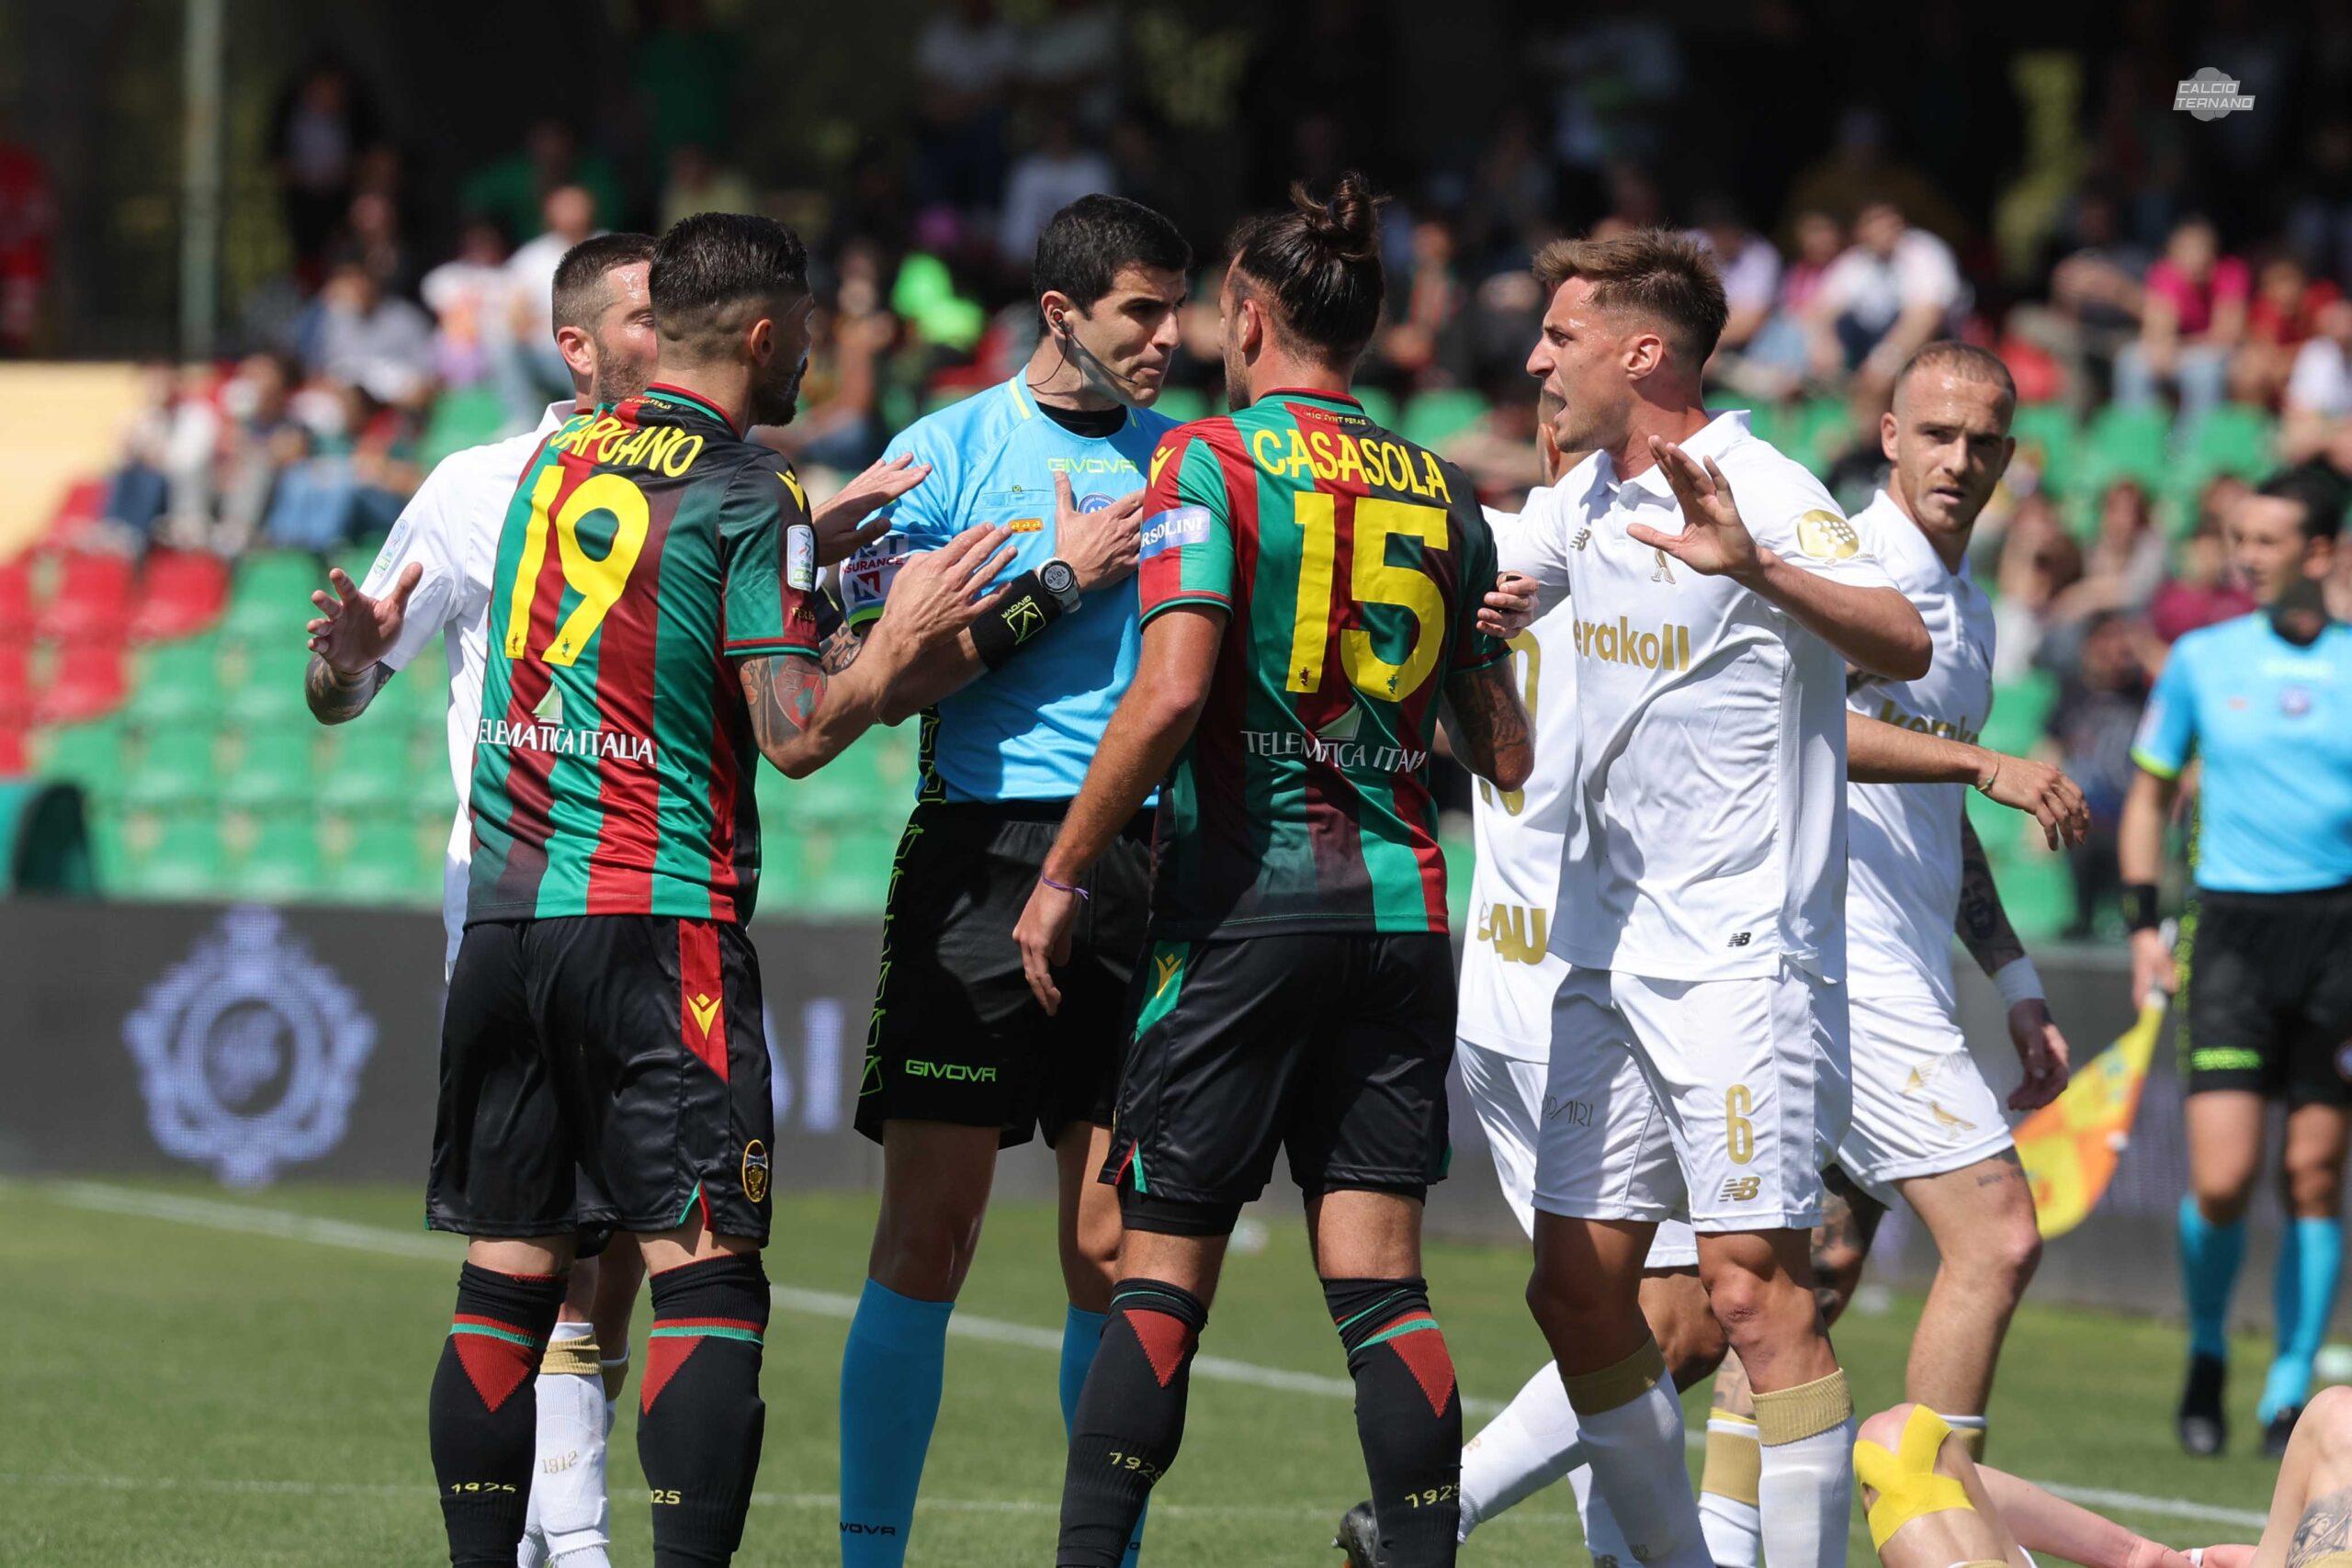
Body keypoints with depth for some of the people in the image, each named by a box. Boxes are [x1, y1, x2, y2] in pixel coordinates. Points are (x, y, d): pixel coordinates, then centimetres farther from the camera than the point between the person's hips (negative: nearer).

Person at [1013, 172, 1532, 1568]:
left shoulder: (1211, 462, -3)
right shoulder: (1440, 494, 11)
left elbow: (1173, 692, -15)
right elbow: (1506, 753, 14)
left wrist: (1063, 877, -7)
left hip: (1243, 906, -4)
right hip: (1398, 909, 4)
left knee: (1163, 1275, 0)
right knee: (1382, 1281, 3)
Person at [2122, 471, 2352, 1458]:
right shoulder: (2201, 661, 5)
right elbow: (2149, 795, 14)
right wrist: (2146, 923, 4)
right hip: (2232, 927, 0)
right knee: (2222, 1181, -11)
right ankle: (2207, 1352, 16)